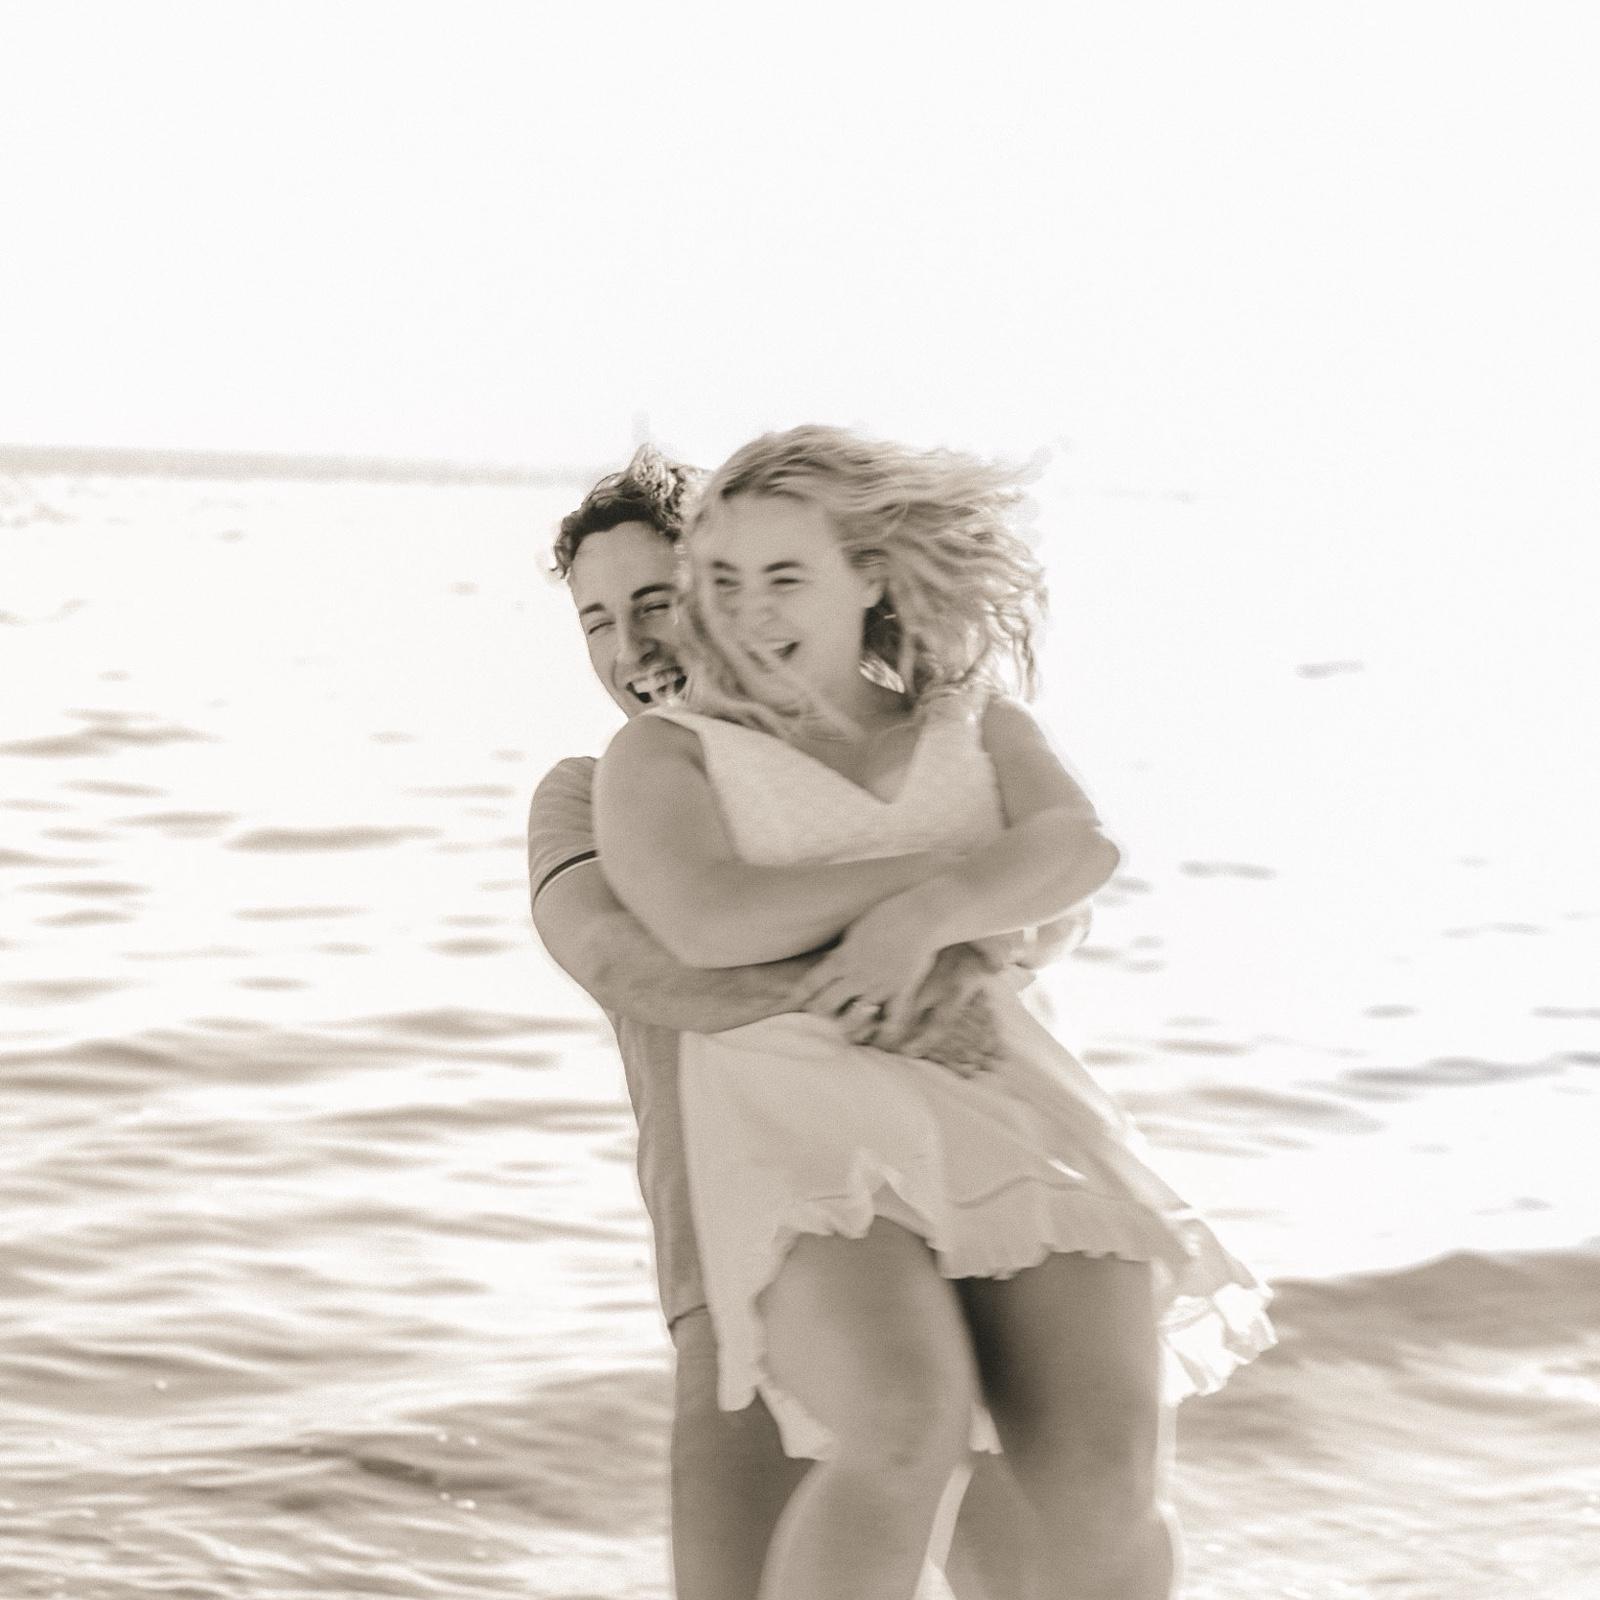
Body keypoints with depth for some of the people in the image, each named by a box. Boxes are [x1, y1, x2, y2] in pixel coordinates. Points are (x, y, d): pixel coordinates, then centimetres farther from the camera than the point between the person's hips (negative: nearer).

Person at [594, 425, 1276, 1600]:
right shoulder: (663, 755, 13)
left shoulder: (979, 728, 22)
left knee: (1111, 1481, -22)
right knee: (907, 1437, -35)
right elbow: (710, 925, -8)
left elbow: (1079, 850, 0)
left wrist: (926, 918, -18)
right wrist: (950, 864, -4)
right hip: (811, 1155, -3)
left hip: (1005, 1127, 3)